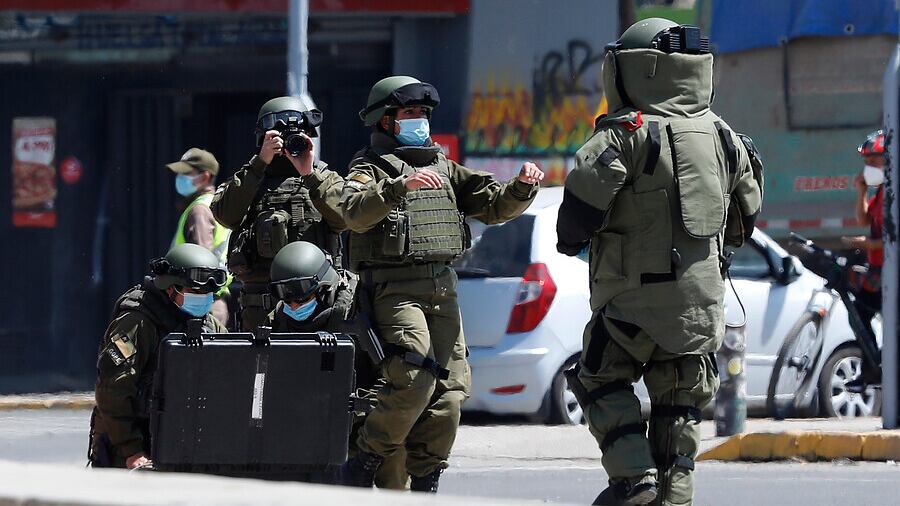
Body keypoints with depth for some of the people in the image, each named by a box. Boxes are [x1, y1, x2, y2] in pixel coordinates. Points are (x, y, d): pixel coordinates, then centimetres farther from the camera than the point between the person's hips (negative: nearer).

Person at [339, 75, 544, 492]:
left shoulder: (443, 169, 22)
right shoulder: (371, 168, 2)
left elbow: (494, 206, 20)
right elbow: (355, 214, -19)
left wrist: (522, 188, 0)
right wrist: (400, 185, -32)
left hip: (442, 290, 7)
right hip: (395, 288, -7)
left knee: (449, 389, 0)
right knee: (414, 380, -21)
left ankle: (424, 483, 6)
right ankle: (362, 466, -8)